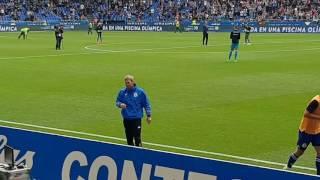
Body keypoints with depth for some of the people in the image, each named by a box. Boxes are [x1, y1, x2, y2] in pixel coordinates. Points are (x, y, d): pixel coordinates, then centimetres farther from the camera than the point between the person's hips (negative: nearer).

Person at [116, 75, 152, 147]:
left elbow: (146, 104, 3)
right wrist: (120, 104, -12)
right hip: (126, 119, 3)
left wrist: (149, 116, 0)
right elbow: (117, 102, 12)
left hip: (137, 118, -3)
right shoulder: (122, 92, 2)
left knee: (137, 138, -8)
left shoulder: (140, 92, -4)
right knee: (129, 138, 9)